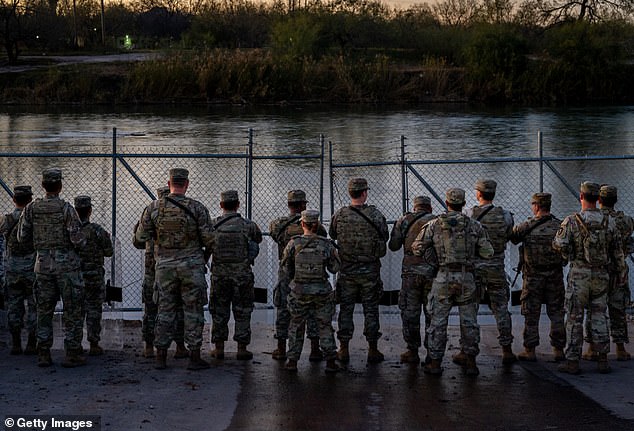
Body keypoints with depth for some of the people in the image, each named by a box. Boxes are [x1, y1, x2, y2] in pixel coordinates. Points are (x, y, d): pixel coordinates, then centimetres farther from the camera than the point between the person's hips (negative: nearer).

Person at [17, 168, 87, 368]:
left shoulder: (31, 208, 0)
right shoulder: (66, 208, -12)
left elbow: (22, 237, 3)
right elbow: (77, 239, -16)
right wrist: (82, 241, 7)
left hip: (43, 264, 4)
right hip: (67, 264, -4)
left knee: (44, 310, 12)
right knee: (73, 311, 3)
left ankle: (43, 354, 11)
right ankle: (72, 354, 3)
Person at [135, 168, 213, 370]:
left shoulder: (154, 208, -2)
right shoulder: (197, 208, -8)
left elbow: (141, 237, 2)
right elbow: (209, 240, -9)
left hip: (165, 266, 2)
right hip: (191, 266, -2)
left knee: (165, 311, 9)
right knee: (193, 311, 4)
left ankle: (161, 357, 10)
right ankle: (194, 357, 4)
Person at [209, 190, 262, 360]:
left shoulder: (213, 225, -4)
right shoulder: (247, 225, -6)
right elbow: (258, 238, 13)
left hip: (219, 275, 1)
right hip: (242, 275, -1)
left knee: (219, 311, 11)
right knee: (242, 313, 7)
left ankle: (219, 348, 15)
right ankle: (242, 349, 8)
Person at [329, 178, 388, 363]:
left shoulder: (339, 215, -7)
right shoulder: (375, 214, -10)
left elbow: (332, 235, 9)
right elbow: (385, 237, 1)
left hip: (346, 270, 1)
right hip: (370, 270, -1)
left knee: (345, 309, 9)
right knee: (370, 309, 7)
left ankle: (344, 350, 10)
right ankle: (373, 350, 10)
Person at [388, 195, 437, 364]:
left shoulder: (404, 221, 5)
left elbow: (393, 246, 7)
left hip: (410, 272, 0)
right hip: (432, 272, 0)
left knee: (410, 312, 7)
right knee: (432, 313, 8)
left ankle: (412, 352, 8)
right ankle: (432, 353, 9)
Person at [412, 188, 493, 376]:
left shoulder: (434, 225, 1)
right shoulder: (474, 226, 2)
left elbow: (417, 249, 1)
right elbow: (488, 253, 1)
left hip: (444, 277, -1)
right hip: (467, 278, 1)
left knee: (438, 321, 6)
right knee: (469, 321, 9)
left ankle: (435, 363, 8)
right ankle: (470, 362, 11)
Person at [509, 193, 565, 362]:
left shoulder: (526, 227, -10)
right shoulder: (560, 226, -3)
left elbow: (511, 237, 4)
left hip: (532, 277, -2)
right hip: (555, 276, 2)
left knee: (531, 315, 6)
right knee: (556, 313, 10)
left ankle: (530, 351, 8)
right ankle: (559, 350, 11)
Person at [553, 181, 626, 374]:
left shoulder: (572, 221, -10)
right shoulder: (609, 222, 1)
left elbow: (560, 245, -16)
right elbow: (618, 251, 6)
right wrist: (621, 273, 15)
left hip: (579, 275, -3)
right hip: (601, 275, 3)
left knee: (574, 318, 3)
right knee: (599, 317, 11)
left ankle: (572, 361, 3)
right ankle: (603, 360, 9)